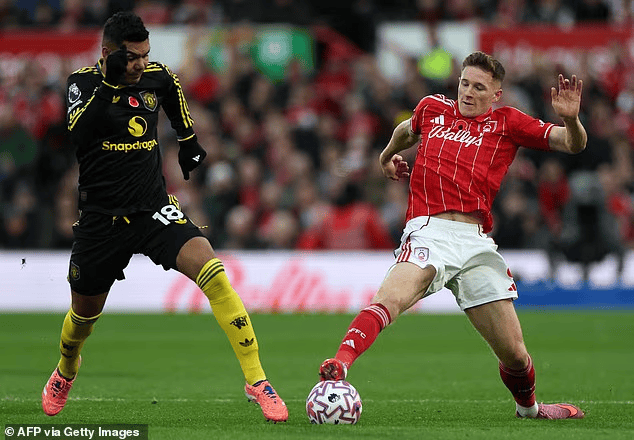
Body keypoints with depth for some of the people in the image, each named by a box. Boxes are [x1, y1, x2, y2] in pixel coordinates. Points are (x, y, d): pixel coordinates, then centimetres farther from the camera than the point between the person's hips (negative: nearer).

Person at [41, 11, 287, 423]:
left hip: (153, 210, 1)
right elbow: (76, 135, -26)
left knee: (213, 273, -24)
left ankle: (256, 379, -23)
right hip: (101, 217, -1)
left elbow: (172, 87, 27)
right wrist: (108, 84, -31)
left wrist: (188, 139, 28)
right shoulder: (84, 81, -8)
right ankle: (66, 372, 51)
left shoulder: (155, 77, 0)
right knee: (85, 312, 15)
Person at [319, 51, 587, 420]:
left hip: (477, 243, 1)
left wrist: (571, 119, -14)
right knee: (391, 298, -34)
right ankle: (339, 368, -49)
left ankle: (528, 407, 31)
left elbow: (574, 144, 6)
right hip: (429, 232, -1)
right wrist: (387, 156, 54)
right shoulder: (433, 108, 17)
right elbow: (407, 130, 42)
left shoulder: (507, 123, 12)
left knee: (514, 353, 1)